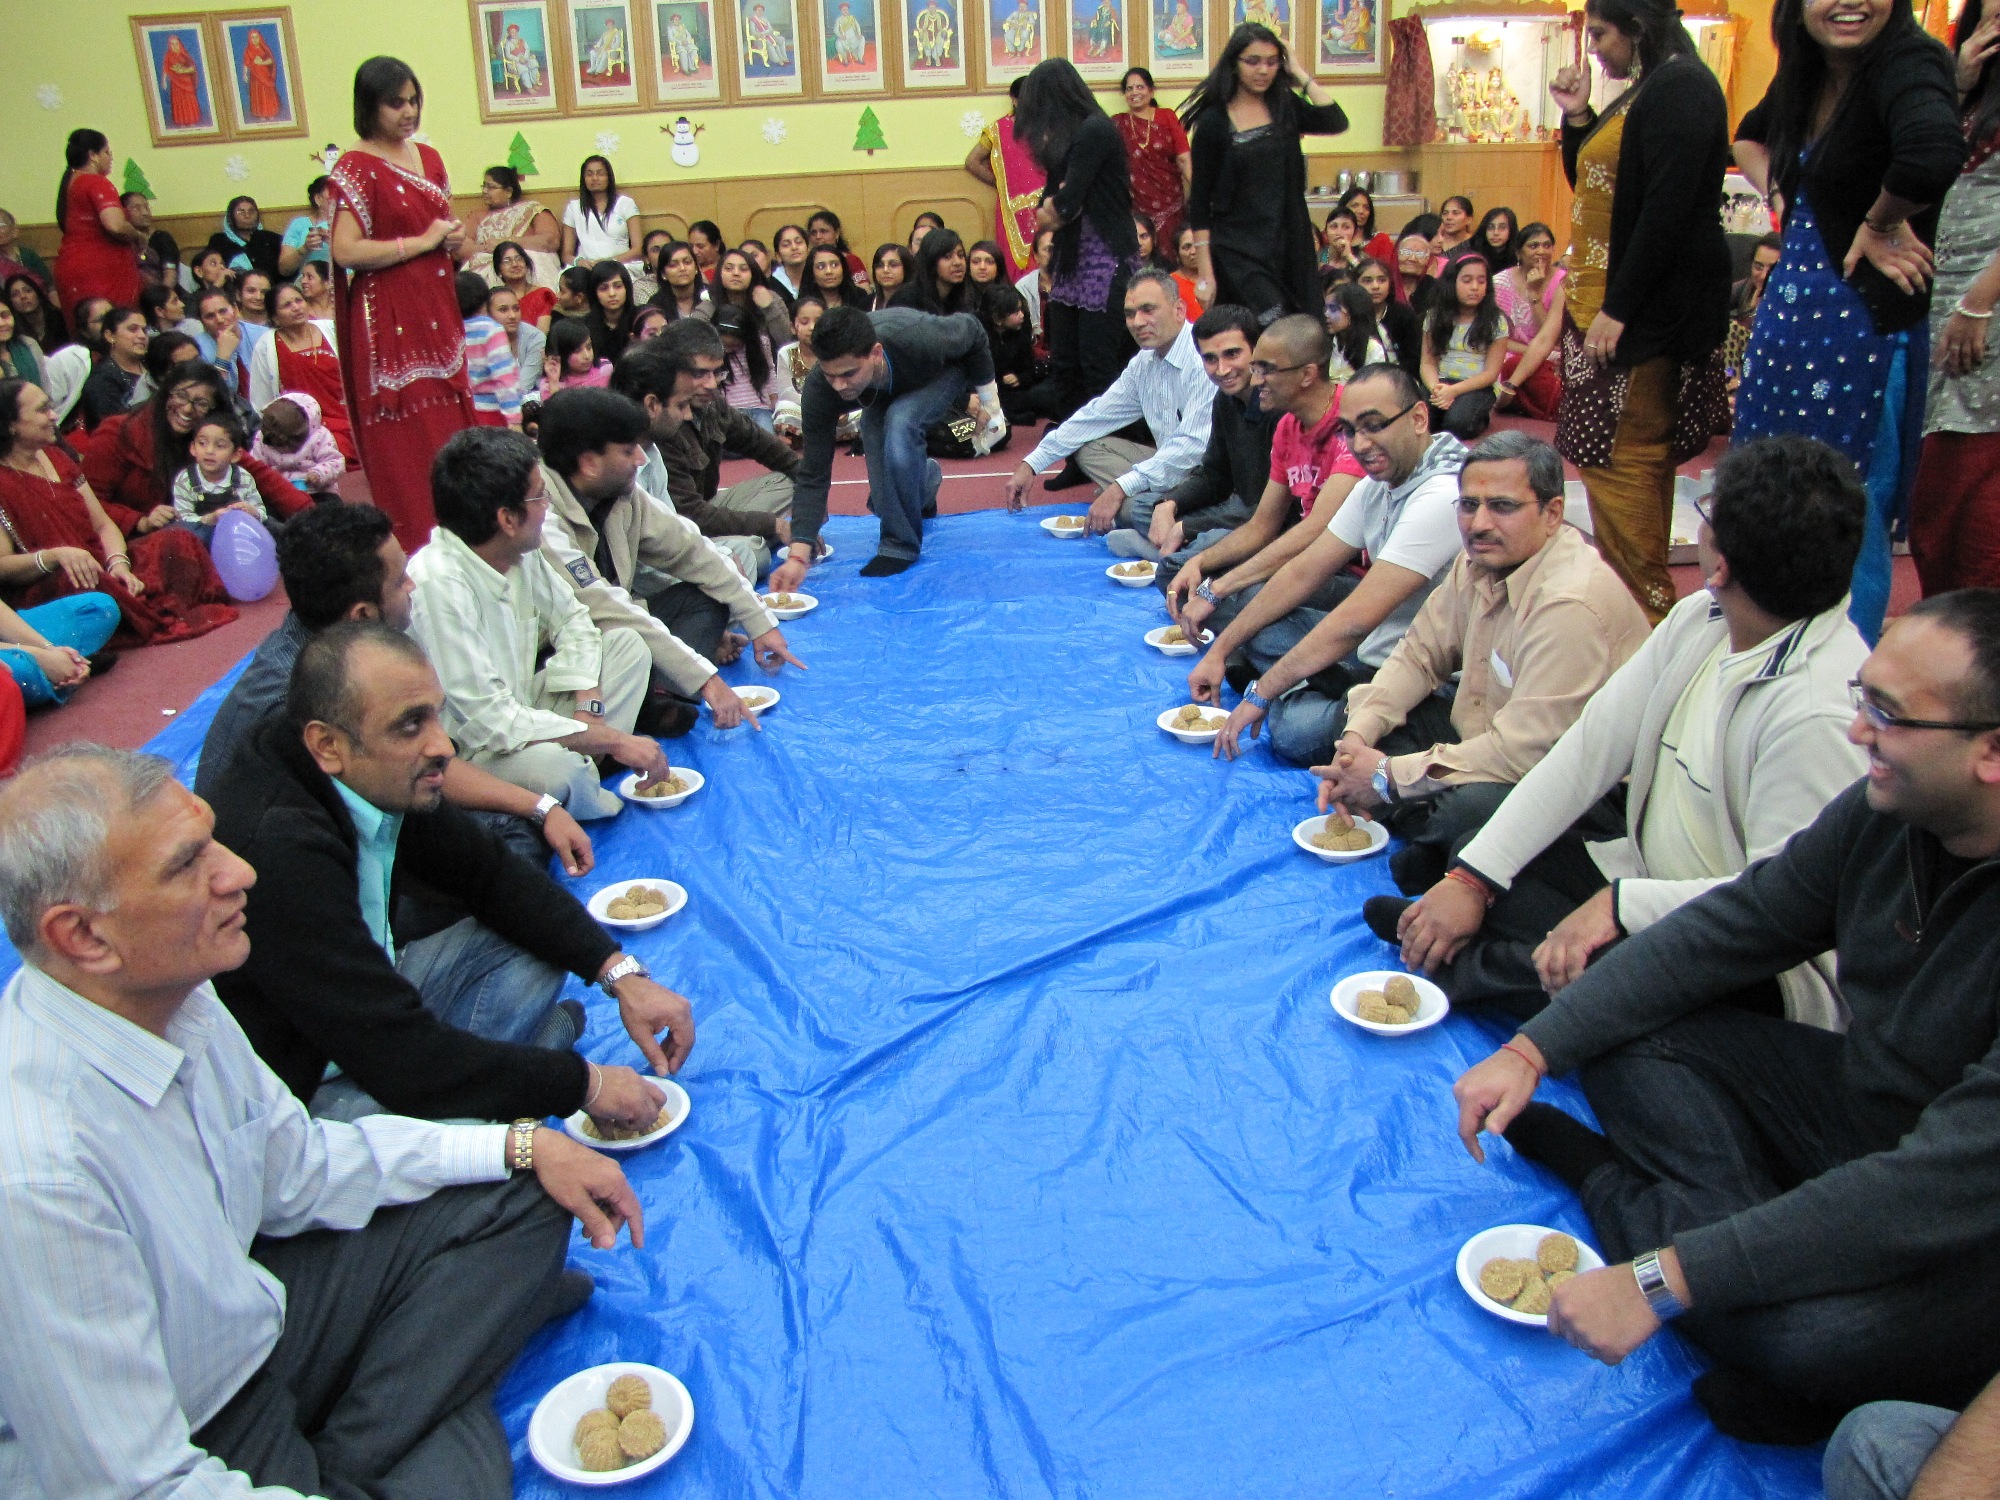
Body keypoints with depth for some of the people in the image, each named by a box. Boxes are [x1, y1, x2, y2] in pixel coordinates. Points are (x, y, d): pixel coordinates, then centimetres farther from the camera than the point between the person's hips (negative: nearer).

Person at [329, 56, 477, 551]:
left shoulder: (428, 158, 13)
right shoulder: (357, 167, -8)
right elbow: (345, 251, -18)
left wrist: (454, 238, 4)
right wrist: (422, 242, -15)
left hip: (436, 311, 7)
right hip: (389, 319, -7)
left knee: (450, 427, 6)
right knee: (405, 441, -6)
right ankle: (414, 550, 1)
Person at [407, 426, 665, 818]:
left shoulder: (521, 551, -7)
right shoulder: (438, 584, -30)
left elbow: (570, 618, 11)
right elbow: (489, 720, -31)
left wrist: (590, 705, -7)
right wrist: (613, 739, -24)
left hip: (518, 711, 9)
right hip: (465, 754, -9)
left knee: (626, 644, 7)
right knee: (553, 765, -37)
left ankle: (586, 770, -9)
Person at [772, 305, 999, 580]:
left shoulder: (920, 340, -44)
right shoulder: (818, 391, -37)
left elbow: (971, 329, -21)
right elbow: (813, 475, -31)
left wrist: (988, 400, -11)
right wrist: (798, 556, -41)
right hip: (881, 397, 3)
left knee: (900, 422, -35)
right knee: (886, 500, -6)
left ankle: (900, 545, -18)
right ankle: (926, 476, 33)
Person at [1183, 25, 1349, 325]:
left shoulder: (1285, 106, 8)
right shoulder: (1213, 120, -2)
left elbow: (1336, 123, -9)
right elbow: (1199, 201, -3)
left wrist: (1300, 74, -2)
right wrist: (1205, 272, -8)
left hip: (1290, 243, 4)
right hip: (1239, 249, -4)